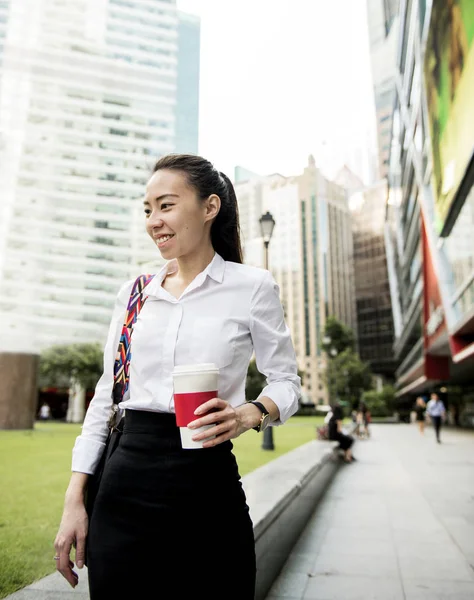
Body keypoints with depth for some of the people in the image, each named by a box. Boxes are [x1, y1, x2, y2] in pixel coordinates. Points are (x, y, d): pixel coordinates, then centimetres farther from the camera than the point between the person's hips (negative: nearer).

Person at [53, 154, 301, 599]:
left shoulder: (251, 286, -3)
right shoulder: (133, 293, 7)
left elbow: (286, 382, 2)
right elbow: (105, 396, 10)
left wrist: (248, 415, -20)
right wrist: (74, 500, 6)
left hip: (207, 482, -3)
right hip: (125, 483, 3)